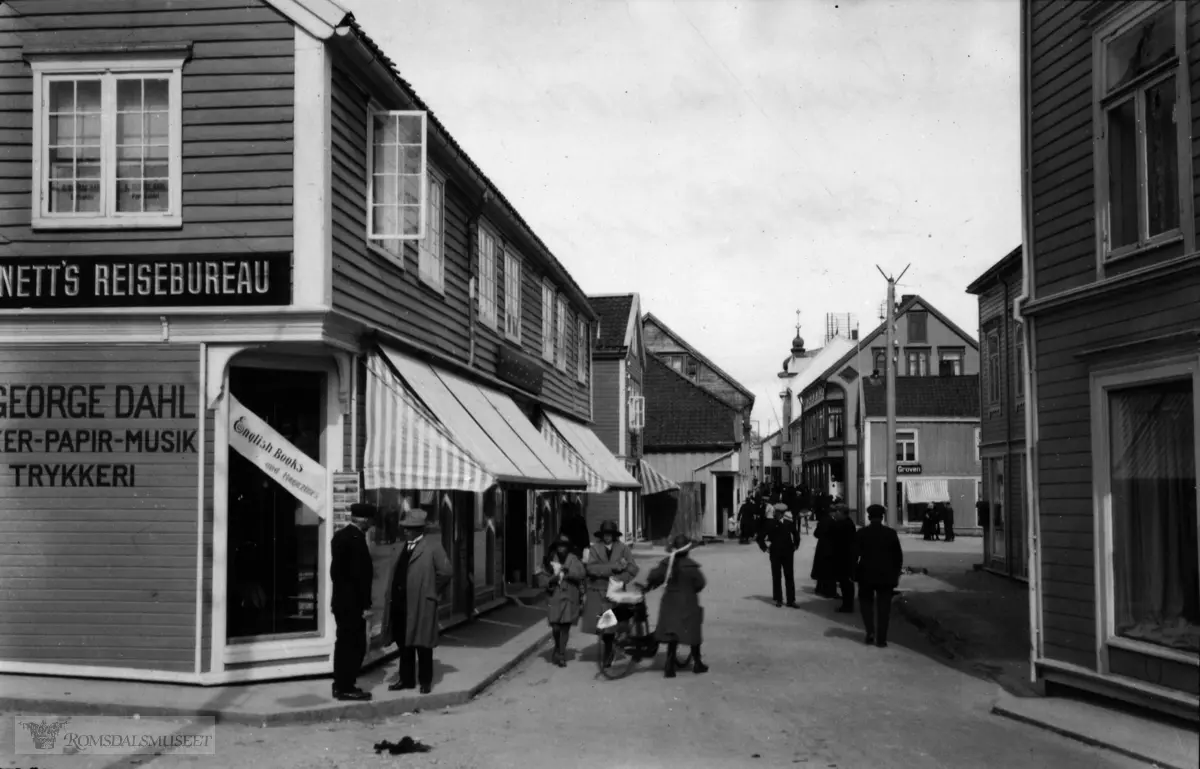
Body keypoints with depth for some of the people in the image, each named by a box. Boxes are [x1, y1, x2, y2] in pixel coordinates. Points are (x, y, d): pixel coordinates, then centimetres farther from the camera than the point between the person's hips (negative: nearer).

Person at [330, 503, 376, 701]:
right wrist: (366, 604, -16)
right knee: (355, 645, -2)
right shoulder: (357, 538, -19)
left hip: (340, 599, 10)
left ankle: (340, 685, 21)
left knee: (344, 643, 15)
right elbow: (361, 573, -20)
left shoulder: (339, 535, 10)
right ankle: (346, 688, 1)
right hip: (353, 602, -9)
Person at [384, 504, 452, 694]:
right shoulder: (405, 546, 13)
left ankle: (425, 681, 14)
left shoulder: (432, 546, -8)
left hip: (421, 604, -7)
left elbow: (446, 572, -11)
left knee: (422, 644, 3)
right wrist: (393, 596, 8)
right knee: (404, 643, 13)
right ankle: (406, 679, 24)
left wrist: (432, 591, -5)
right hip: (401, 603, 7)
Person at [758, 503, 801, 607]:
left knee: (790, 577, 2)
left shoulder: (789, 524, 2)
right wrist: (765, 548, -2)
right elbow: (760, 537, -1)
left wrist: (795, 545, 13)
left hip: (788, 553, 2)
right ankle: (778, 599, 12)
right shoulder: (771, 525, -6)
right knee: (776, 577, 4)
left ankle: (791, 600, 6)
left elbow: (796, 534, 20)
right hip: (775, 554, -2)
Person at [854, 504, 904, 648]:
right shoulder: (891, 533, -3)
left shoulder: (861, 533, -6)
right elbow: (898, 556, 1)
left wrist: (853, 571, 5)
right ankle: (881, 639, 4)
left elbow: (854, 554, -5)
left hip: (866, 574, 0)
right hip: (886, 575, 1)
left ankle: (870, 631, 1)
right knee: (883, 606, 5)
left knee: (866, 602, 16)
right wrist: (896, 573, 11)